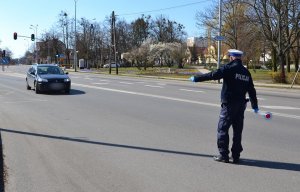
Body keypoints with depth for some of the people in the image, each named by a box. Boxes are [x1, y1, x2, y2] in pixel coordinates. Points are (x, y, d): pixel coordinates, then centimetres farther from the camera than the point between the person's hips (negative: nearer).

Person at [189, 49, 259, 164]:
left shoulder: (229, 68, -9)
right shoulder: (246, 72, 11)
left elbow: (213, 75, -16)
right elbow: (251, 90, 15)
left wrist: (196, 78, -9)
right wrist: (254, 105, 24)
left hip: (229, 104, -7)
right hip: (241, 104, 7)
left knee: (222, 129, 1)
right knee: (238, 130, 12)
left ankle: (223, 155, 2)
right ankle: (236, 156, 18)